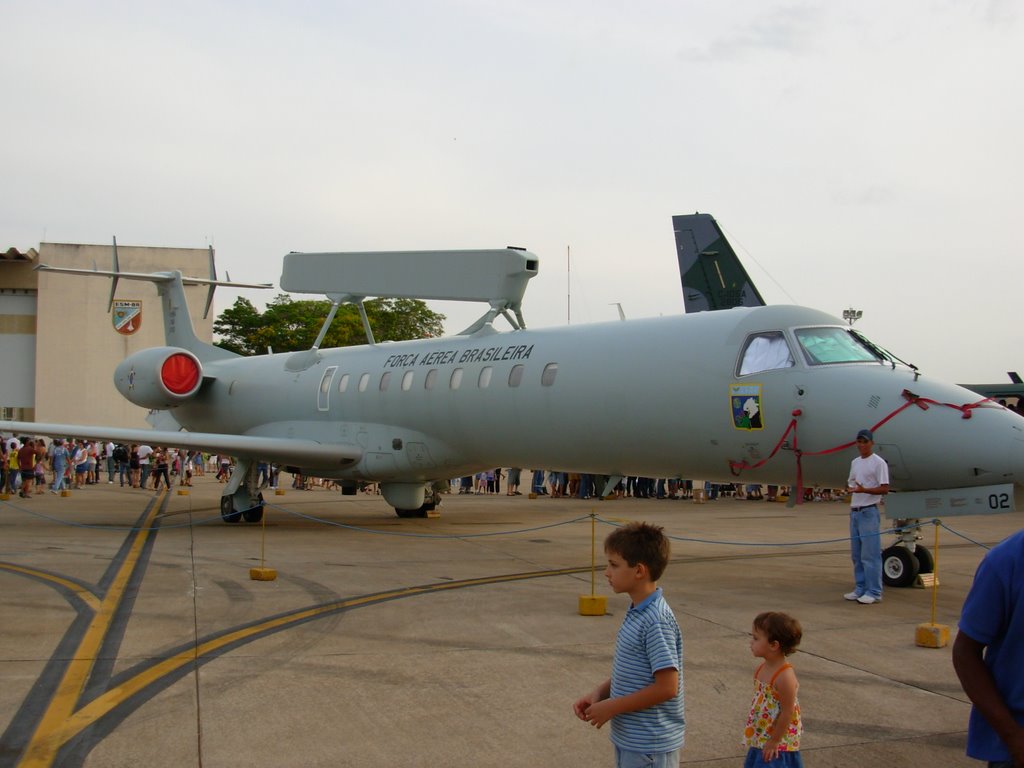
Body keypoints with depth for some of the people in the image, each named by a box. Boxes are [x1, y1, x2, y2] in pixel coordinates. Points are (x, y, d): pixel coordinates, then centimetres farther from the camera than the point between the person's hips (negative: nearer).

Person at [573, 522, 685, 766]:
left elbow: (667, 687, -25)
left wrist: (612, 707, -17)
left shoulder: (655, 621, -23)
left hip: (649, 748, -9)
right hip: (629, 739, 9)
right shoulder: (637, 612, 5)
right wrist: (598, 693, 1)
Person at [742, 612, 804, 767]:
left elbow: (787, 713, -23)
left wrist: (775, 741, -16)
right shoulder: (763, 668, -1)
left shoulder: (784, 676, -27)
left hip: (778, 744, -8)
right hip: (761, 738, 8)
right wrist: (754, 735, 16)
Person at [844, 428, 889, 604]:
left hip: (868, 512, -8)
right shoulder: (855, 462, 17)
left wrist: (864, 490, -27)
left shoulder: (878, 463, -9)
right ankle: (860, 589, 19)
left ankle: (874, 592, -5)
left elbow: (884, 489, -15)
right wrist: (851, 489, 5)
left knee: (870, 554, -8)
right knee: (856, 555, 12)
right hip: (854, 511, 8)